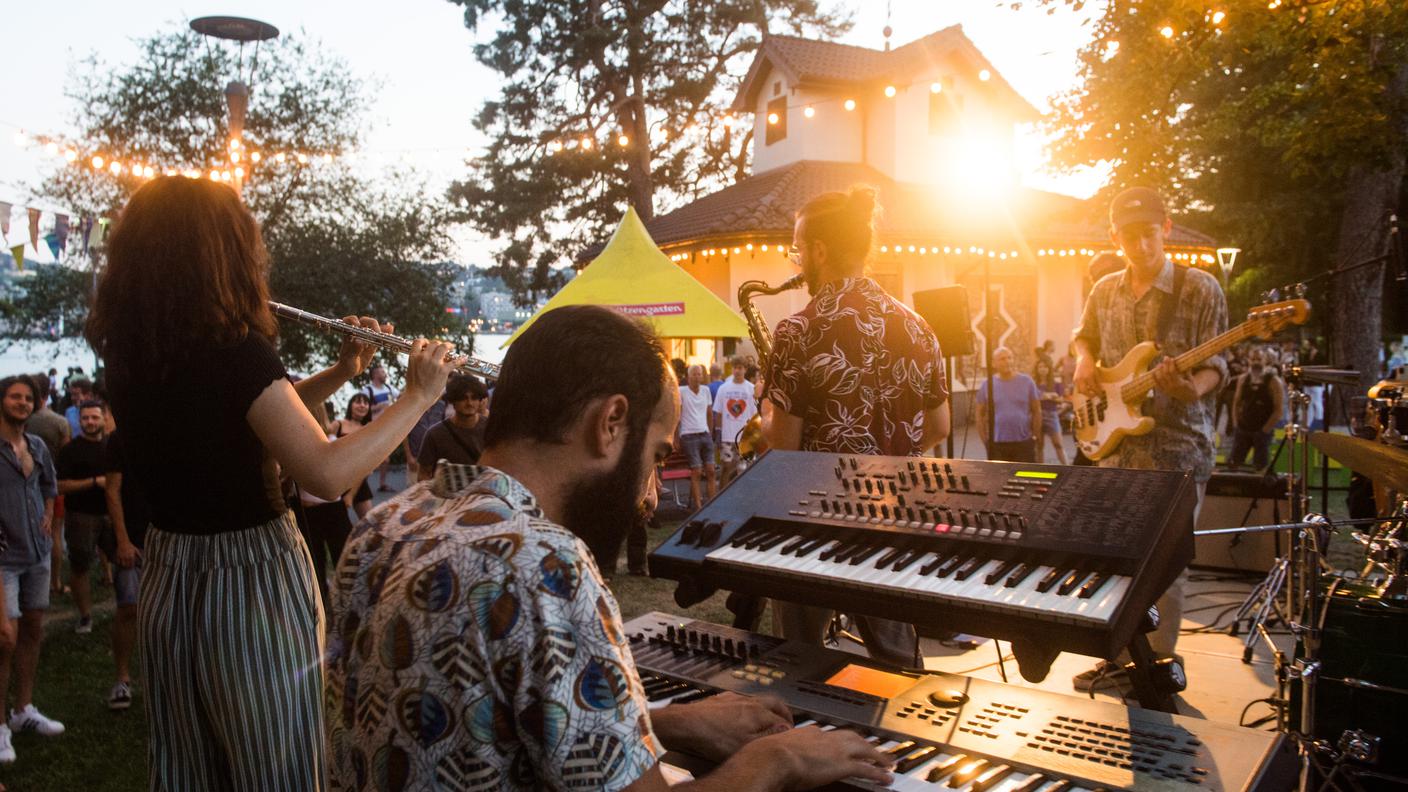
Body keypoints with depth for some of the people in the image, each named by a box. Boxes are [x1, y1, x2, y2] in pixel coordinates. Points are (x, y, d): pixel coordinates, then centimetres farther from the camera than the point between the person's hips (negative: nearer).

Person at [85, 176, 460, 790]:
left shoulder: (130, 350, 2)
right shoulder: (236, 348, -21)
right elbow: (327, 474, -28)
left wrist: (339, 373, 6)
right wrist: (418, 395, -18)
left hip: (167, 579, 7)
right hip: (251, 583, -7)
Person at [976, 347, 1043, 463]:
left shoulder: (1026, 382, 1)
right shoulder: (986, 385, 1)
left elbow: (1036, 411, 5)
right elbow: (980, 414, 5)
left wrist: (1036, 436, 2)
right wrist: (985, 439, 0)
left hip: (1024, 442, 0)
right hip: (996, 444, 0)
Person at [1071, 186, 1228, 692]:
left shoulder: (1200, 289, -6)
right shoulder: (1105, 292, 9)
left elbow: (1214, 364, -8)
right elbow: (1085, 335, 26)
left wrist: (1192, 388, -30)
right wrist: (1085, 360, 4)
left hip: (1176, 447, -5)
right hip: (1117, 445, 5)